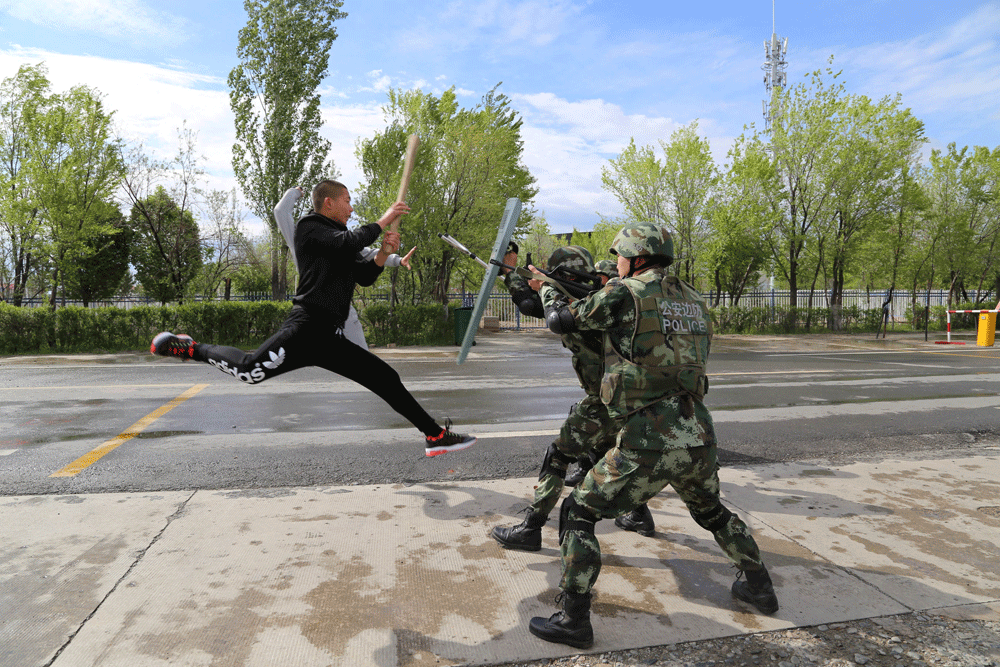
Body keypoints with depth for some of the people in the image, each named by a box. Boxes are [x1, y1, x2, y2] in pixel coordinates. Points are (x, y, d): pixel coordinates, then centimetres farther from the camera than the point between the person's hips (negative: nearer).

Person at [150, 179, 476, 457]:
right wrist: (383, 222, -4)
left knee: (387, 380, 8)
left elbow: (364, 276, 24)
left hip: (331, 339, 8)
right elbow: (348, 242, -16)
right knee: (249, 369, -27)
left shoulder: (338, 240, 27)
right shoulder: (309, 226, 3)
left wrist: (384, 253, 8)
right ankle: (190, 348, 0)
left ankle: (435, 435, 14)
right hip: (308, 327, -8)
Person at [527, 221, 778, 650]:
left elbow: (560, 320, 1)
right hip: (700, 438, 7)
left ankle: (572, 619, 11)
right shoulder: (694, 300, 12)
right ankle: (758, 586, 46)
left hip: (650, 444, -7)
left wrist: (548, 290, 22)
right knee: (711, 511, 33)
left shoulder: (626, 294, -8)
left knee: (578, 513, 7)